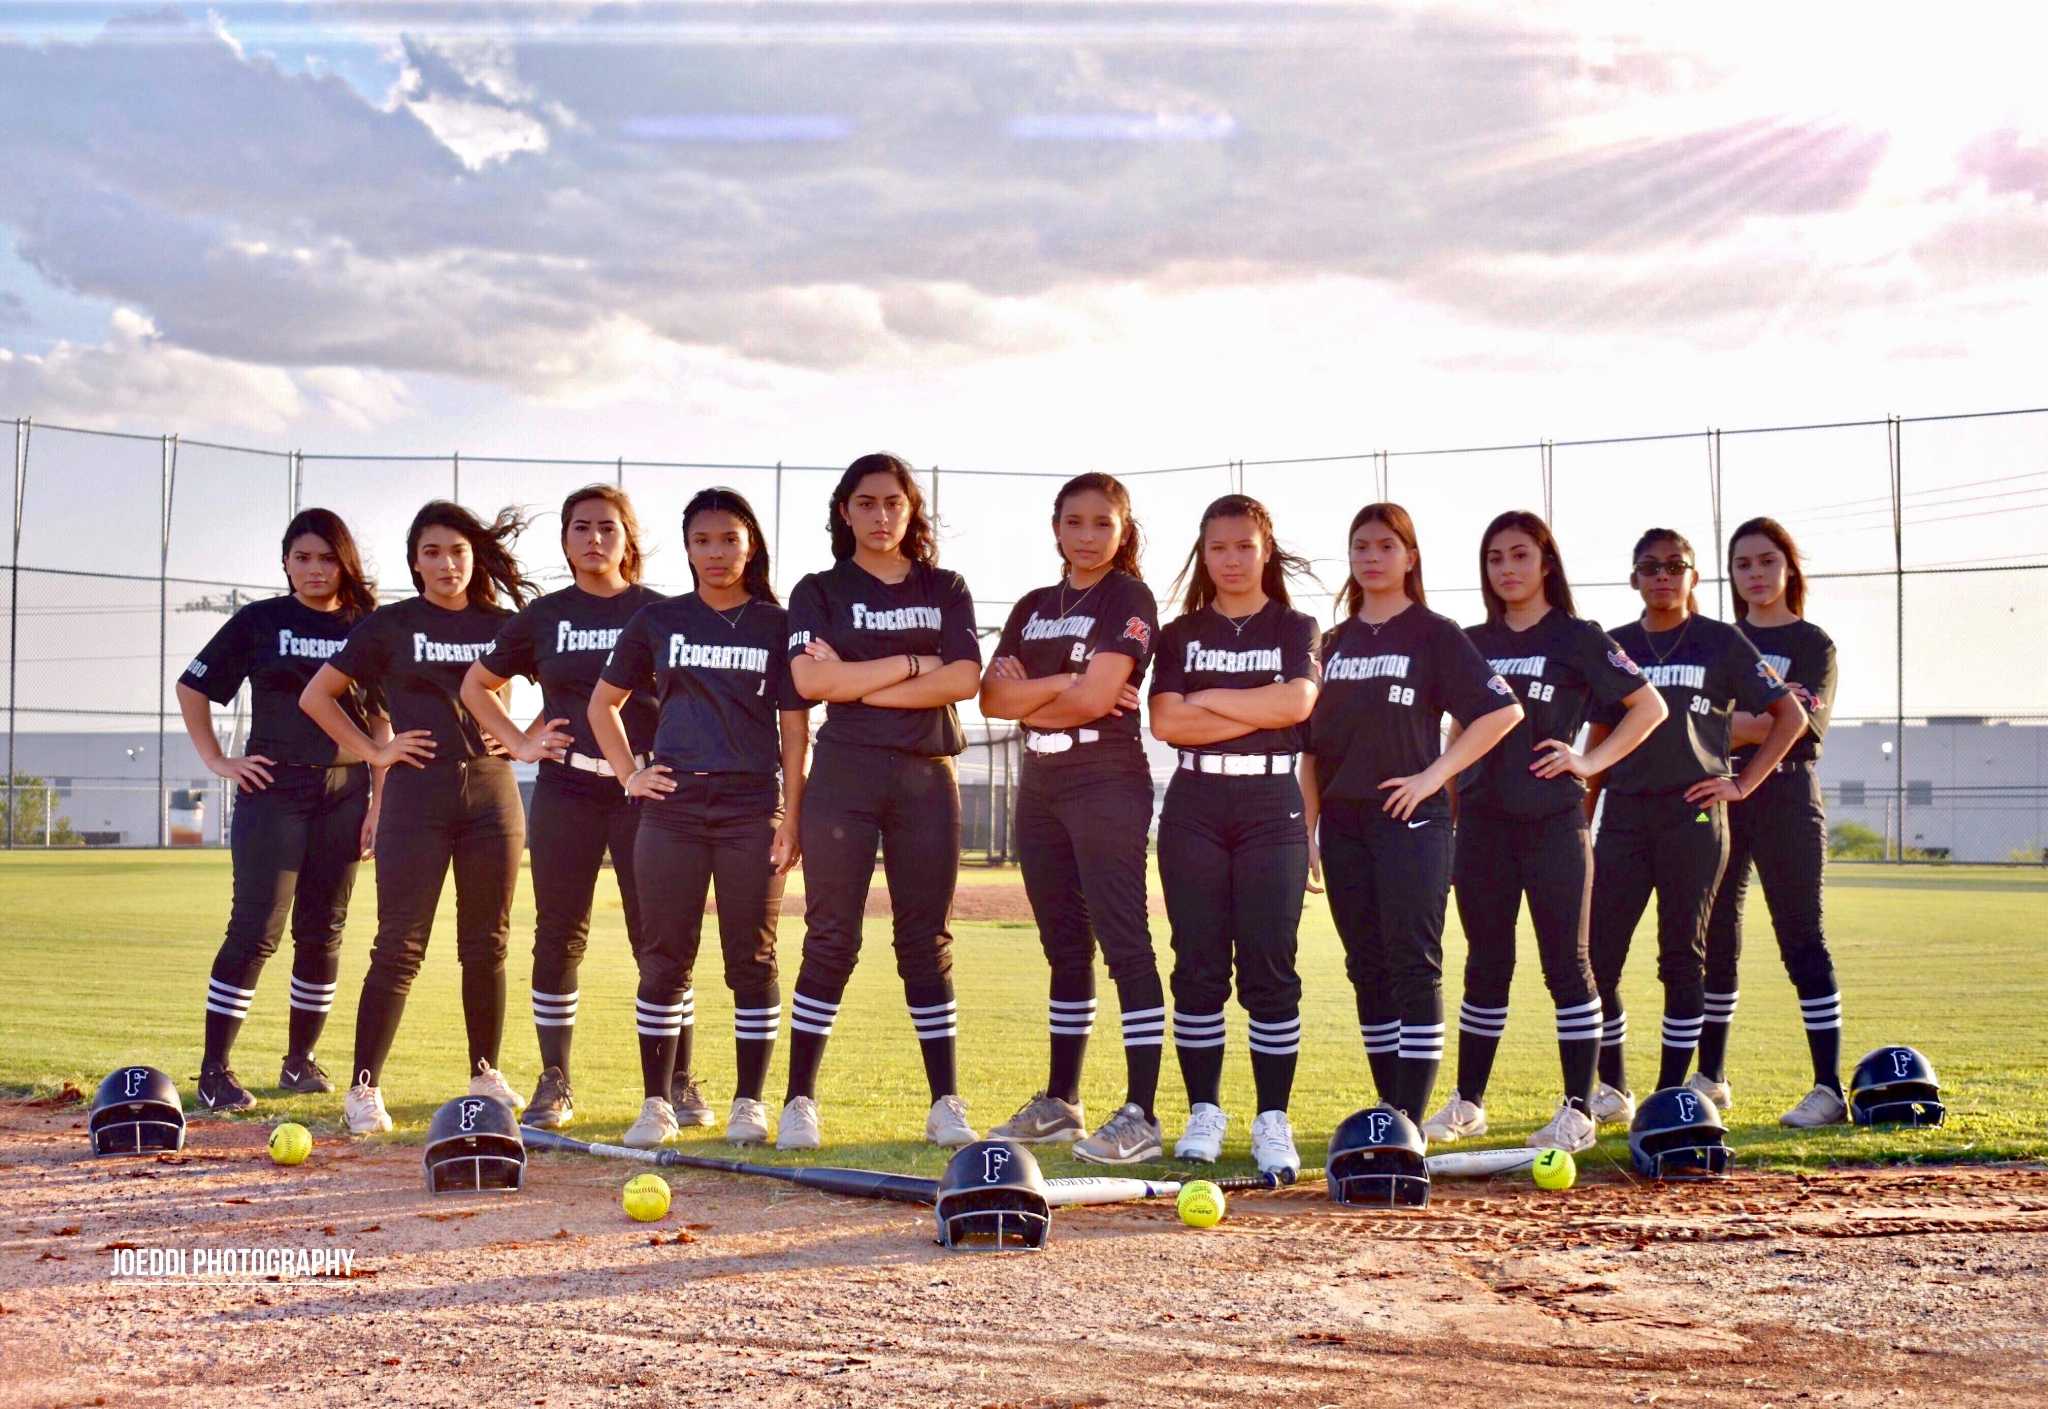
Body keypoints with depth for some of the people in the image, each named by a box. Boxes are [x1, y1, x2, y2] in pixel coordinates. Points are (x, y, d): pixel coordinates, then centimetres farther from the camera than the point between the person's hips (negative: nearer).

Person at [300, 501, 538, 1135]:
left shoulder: (503, 625, 9)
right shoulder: (390, 625, 4)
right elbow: (316, 695, 6)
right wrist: (373, 750, -1)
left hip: (491, 791, 2)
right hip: (416, 792, -2)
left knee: (486, 945, 8)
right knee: (399, 946, -6)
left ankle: (486, 1075, 19)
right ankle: (364, 1087, -3)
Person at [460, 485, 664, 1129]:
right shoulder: (544, 616, 9)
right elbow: (476, 684, 19)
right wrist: (519, 743, 8)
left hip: (644, 791, -2)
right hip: (565, 792, 2)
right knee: (559, 935, 4)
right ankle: (554, 1082, 12)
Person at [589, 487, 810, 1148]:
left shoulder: (777, 626, 5)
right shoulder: (657, 622, 9)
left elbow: (795, 728, 3)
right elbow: (603, 704, 18)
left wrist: (791, 818, -3)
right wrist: (629, 774, 6)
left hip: (753, 809, -1)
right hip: (672, 806, 1)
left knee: (752, 960, 0)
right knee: (665, 959, 1)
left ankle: (749, 1102, 8)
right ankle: (659, 1101, 6)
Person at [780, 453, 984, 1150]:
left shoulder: (946, 589, 13)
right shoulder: (820, 591, 8)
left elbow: (964, 679, -3)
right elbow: (811, 679, -9)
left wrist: (859, 684, -8)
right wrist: (911, 663, -7)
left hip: (927, 777, 2)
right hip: (843, 772, -2)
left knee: (926, 940, 4)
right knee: (831, 937, -4)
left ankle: (946, 1103, 8)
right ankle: (799, 1102, 1)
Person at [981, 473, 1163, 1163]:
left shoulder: (1128, 599, -3)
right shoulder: (1033, 607, 16)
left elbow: (1094, 698, -15)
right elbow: (993, 697, 4)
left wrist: (1029, 696, 1)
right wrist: (1063, 683, -10)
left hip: (1107, 785, -7)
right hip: (1041, 787, 7)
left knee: (1123, 943, -11)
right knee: (1065, 946, 13)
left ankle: (1141, 1116, -13)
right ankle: (1060, 1103, 20)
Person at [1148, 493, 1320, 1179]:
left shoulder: (1295, 628, 10)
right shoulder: (1181, 634, 12)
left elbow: (1297, 702, -10)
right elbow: (1166, 721, -4)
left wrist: (1209, 699, -4)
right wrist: (1258, 713, -8)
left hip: (1270, 804, -1)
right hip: (1194, 805, 1)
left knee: (1269, 966, -5)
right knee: (1198, 964, 1)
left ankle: (1273, 1120, -2)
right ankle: (1203, 1112, 8)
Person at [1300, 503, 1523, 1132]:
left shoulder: (1435, 634, 0)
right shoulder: (1336, 642, 16)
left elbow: (1503, 709, -7)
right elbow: (1312, 742, 16)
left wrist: (1433, 775, -11)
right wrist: (1307, 827, 10)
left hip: (1411, 819, -6)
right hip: (1344, 824, 6)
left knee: (1413, 966, -9)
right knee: (1368, 969, 7)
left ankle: (1410, 1122, -10)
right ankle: (1390, 1111, 13)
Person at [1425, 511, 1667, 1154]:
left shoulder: (1578, 638, 0)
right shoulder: (1474, 643, 13)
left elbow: (1650, 704, 0)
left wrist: (1591, 760, -7)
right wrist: (1446, 809, 12)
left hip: (1553, 818, -4)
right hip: (1482, 822, 4)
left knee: (1566, 962, -3)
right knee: (1485, 965, 10)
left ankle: (1578, 1110, 1)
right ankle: (1467, 1102, 17)